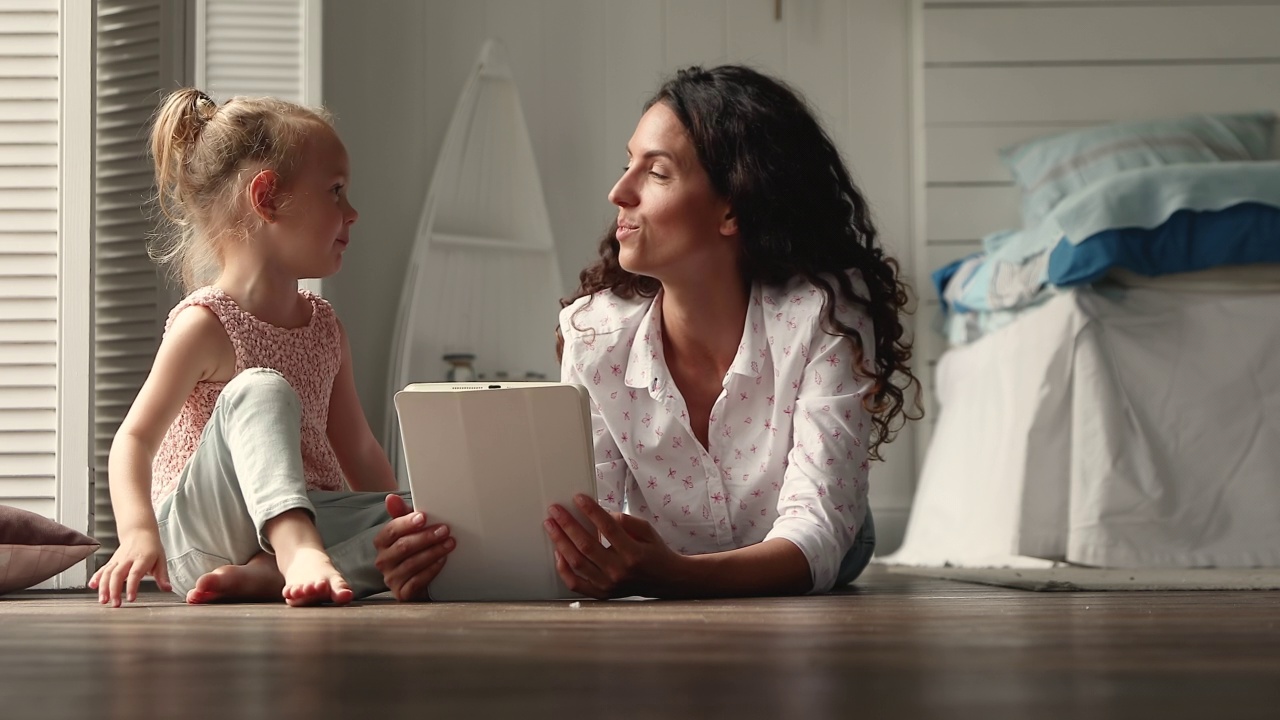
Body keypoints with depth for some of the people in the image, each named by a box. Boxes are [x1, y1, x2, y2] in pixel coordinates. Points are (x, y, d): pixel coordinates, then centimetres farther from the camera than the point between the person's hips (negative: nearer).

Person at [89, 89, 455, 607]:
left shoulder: (324, 326, 15)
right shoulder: (206, 322, -8)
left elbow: (357, 449, 19)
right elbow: (136, 437, -15)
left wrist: (399, 523, 7)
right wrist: (138, 533, -31)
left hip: (307, 517, 7)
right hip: (202, 539, -6)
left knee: (432, 521, -18)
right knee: (260, 390, -29)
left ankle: (266, 574, -33)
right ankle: (297, 550, -51)